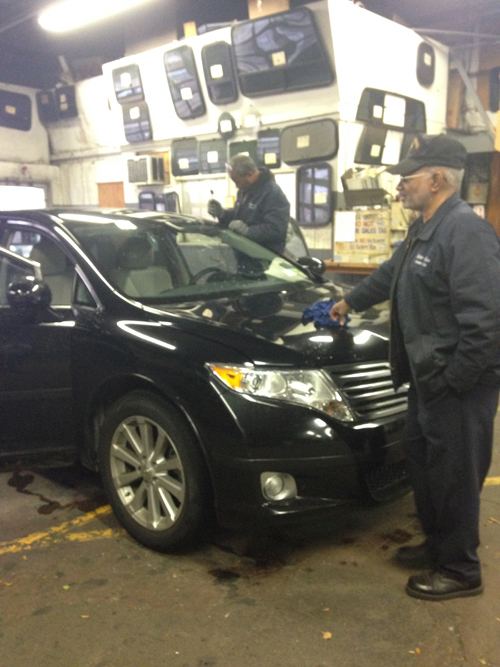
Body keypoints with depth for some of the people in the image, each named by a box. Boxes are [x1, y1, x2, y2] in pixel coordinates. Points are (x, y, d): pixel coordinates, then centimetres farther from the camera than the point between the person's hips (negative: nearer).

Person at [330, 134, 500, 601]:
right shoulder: (425, 229, 11)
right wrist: (351, 301, 38)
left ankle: (460, 571, 25)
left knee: (453, 475, 5)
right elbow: (390, 274, 28)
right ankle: (437, 544, 41)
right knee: (421, 461, 21)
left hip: (459, 385, -10)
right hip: (427, 375, 10)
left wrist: (455, 379, -22)